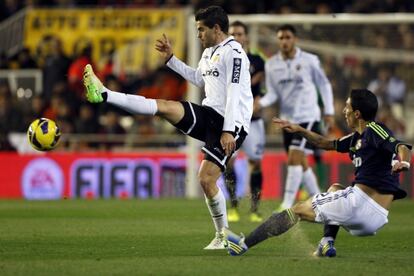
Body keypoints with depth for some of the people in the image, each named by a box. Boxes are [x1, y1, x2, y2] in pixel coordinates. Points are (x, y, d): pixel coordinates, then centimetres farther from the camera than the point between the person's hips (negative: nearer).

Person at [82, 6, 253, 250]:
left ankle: (224, 236, 0)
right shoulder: (210, 51, 17)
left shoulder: (233, 53, -13)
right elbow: (199, 79, 34)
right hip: (210, 114, 9)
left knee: (206, 179, -14)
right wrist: (170, 58, 27)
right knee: (163, 106, -13)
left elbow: (234, 94, -21)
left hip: (230, 124, -9)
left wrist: (228, 131, -27)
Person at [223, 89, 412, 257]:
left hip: (359, 200, -9)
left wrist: (403, 161, -42)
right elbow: (328, 144, 35)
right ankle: (327, 243, 11)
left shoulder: (374, 130, -5)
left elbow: (401, 147, -20)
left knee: (298, 210, 3)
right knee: (335, 189, 36)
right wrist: (299, 130, 31)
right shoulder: (357, 138, 21)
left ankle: (243, 244, 5)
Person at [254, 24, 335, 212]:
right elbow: (273, 93, 3)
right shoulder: (271, 64, 2)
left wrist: (329, 112, 4)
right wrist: (261, 103, -17)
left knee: (295, 159, -17)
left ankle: (287, 205, -17)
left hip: (307, 117, -5)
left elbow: (324, 85, 4)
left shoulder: (309, 61, -6)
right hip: (288, 119, 5)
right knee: (300, 163, 10)